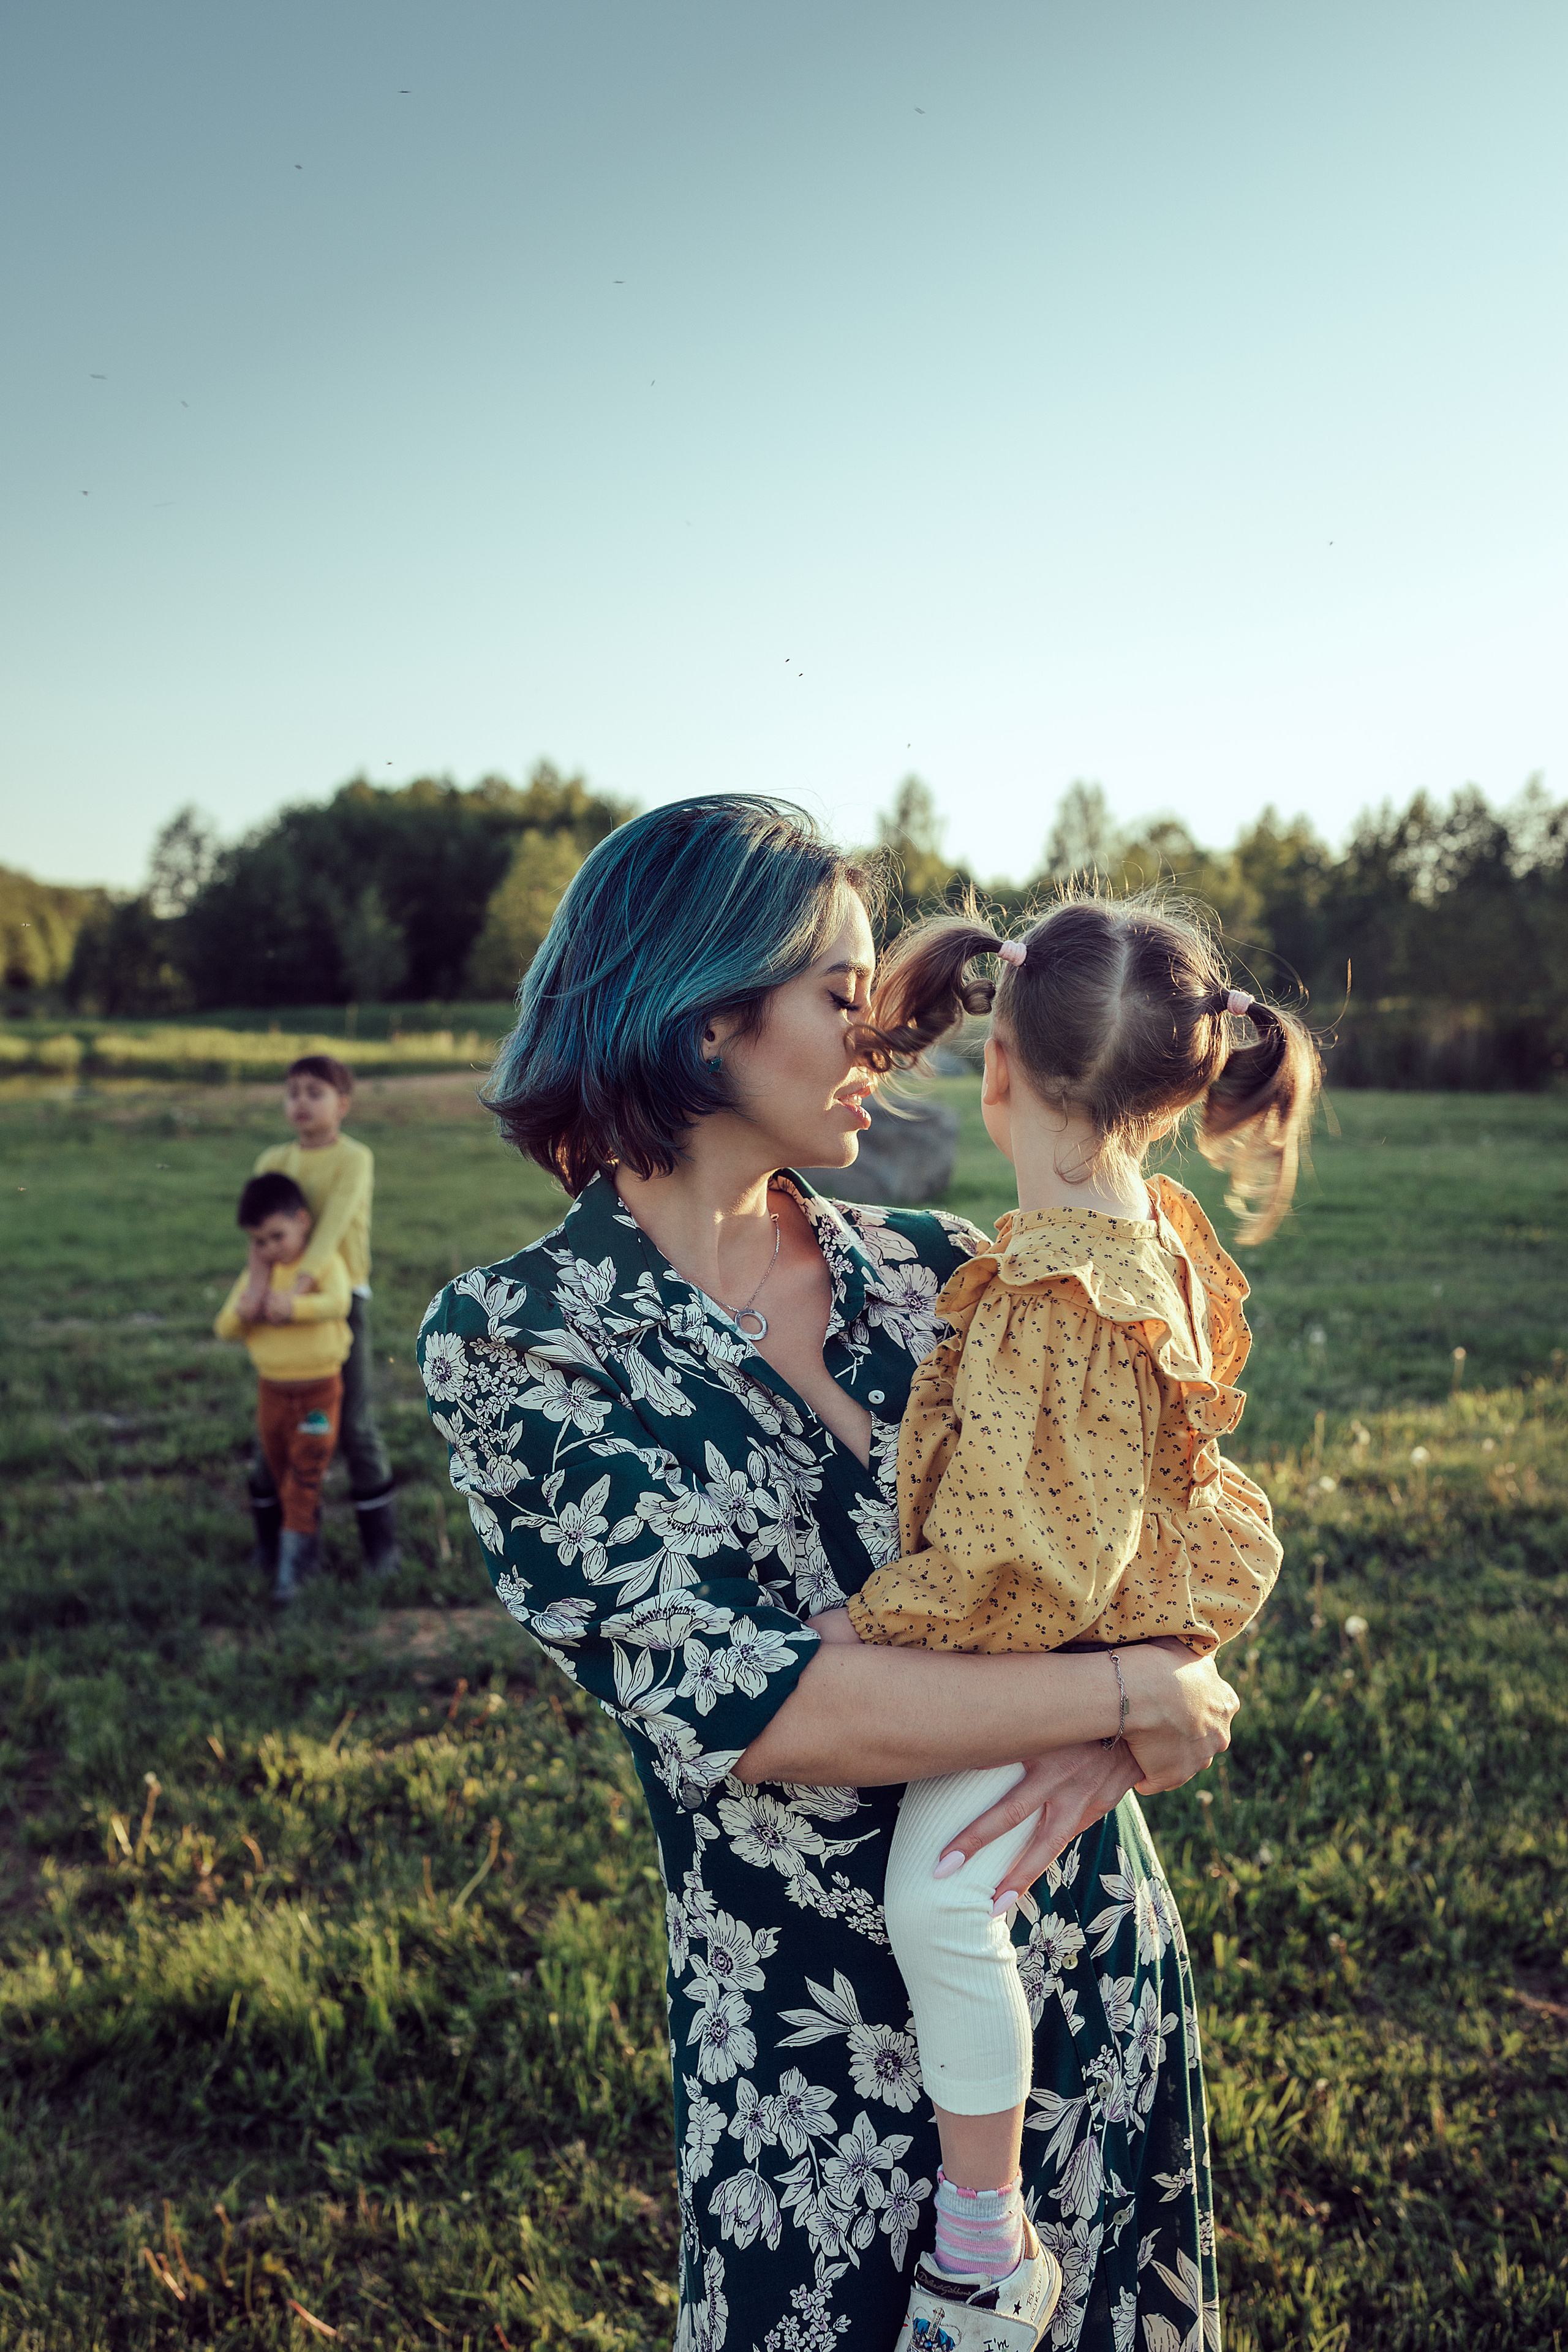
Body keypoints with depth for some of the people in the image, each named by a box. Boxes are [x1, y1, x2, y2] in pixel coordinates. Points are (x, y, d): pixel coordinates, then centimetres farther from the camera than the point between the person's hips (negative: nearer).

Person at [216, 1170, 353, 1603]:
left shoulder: (325, 1262, -11)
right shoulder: (255, 1273, 3)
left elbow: (338, 1302, -31)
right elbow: (225, 1328, -1)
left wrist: (292, 1306, -39)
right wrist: (252, 1296, -17)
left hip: (318, 1388, -5)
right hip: (271, 1388, 5)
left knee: (304, 1476, -4)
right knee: (283, 1475, 15)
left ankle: (291, 1561, -1)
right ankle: (310, 1549, 31)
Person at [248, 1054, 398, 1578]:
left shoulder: (355, 1158, -8)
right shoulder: (273, 1160, 4)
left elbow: (335, 1221, -24)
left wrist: (301, 1281, -37)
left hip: (341, 1297, -3)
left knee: (355, 1424, 1)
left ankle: (379, 1536, 14)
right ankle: (272, 1533, 21)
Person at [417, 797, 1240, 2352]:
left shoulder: (928, 1271, -1)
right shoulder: (511, 1342, -15)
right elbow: (738, 1700, -24)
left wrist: (1091, 1747, -20)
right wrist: (1127, 1693, -19)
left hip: (1102, 1974, 5)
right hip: (819, 2058, -4)